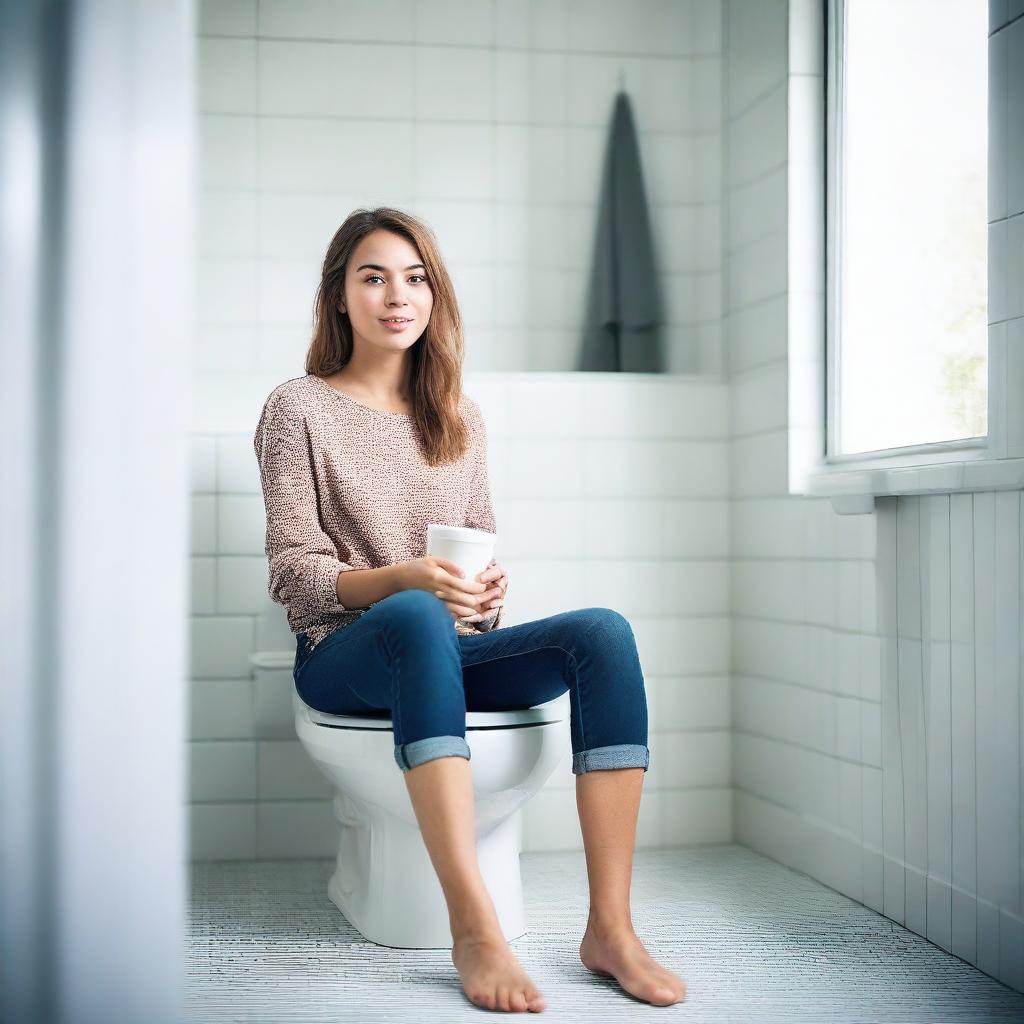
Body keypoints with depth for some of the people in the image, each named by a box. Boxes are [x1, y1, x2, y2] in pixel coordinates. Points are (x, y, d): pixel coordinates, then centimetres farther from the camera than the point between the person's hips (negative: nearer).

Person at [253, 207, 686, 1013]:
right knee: (415, 620, -40)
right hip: (346, 659, -4)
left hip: (452, 652, 5)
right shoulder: (299, 410, 3)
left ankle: (610, 927, -30)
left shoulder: (460, 418, 18)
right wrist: (402, 579, -23)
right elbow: (293, 573, -4)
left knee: (604, 631, -24)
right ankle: (475, 930, -44)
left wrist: (489, 588, -8)